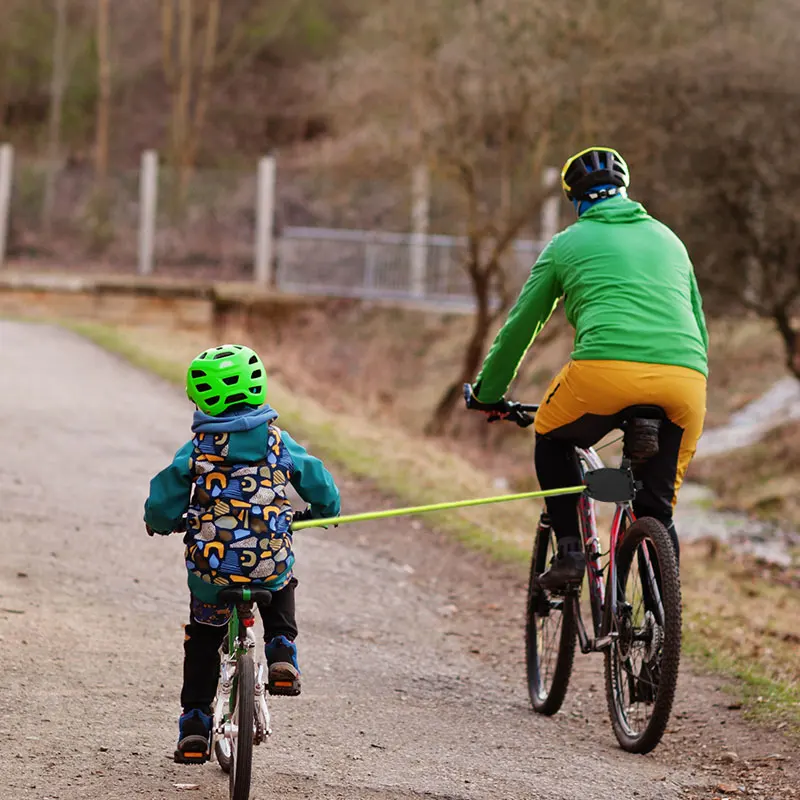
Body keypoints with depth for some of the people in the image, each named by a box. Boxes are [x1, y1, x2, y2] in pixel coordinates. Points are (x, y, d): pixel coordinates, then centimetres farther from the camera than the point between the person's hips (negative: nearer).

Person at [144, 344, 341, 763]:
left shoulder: (197, 449, -4)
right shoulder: (279, 443, 0)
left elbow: (162, 505, -1)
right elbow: (322, 488, 8)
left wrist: (160, 522, 23)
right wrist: (325, 512, 31)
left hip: (210, 571, -1)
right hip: (270, 566, 1)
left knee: (203, 638, 22)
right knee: (280, 588, 36)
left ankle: (194, 724, 18)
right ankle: (282, 655, 14)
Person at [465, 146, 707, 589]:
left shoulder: (568, 244, 20)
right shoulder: (668, 239, 29)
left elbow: (520, 326, 25)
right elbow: (698, 325, 37)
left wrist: (487, 393, 38)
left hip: (607, 369, -3)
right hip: (685, 379, 3)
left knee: (552, 441, 27)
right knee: (659, 504, 15)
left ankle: (569, 549, 12)